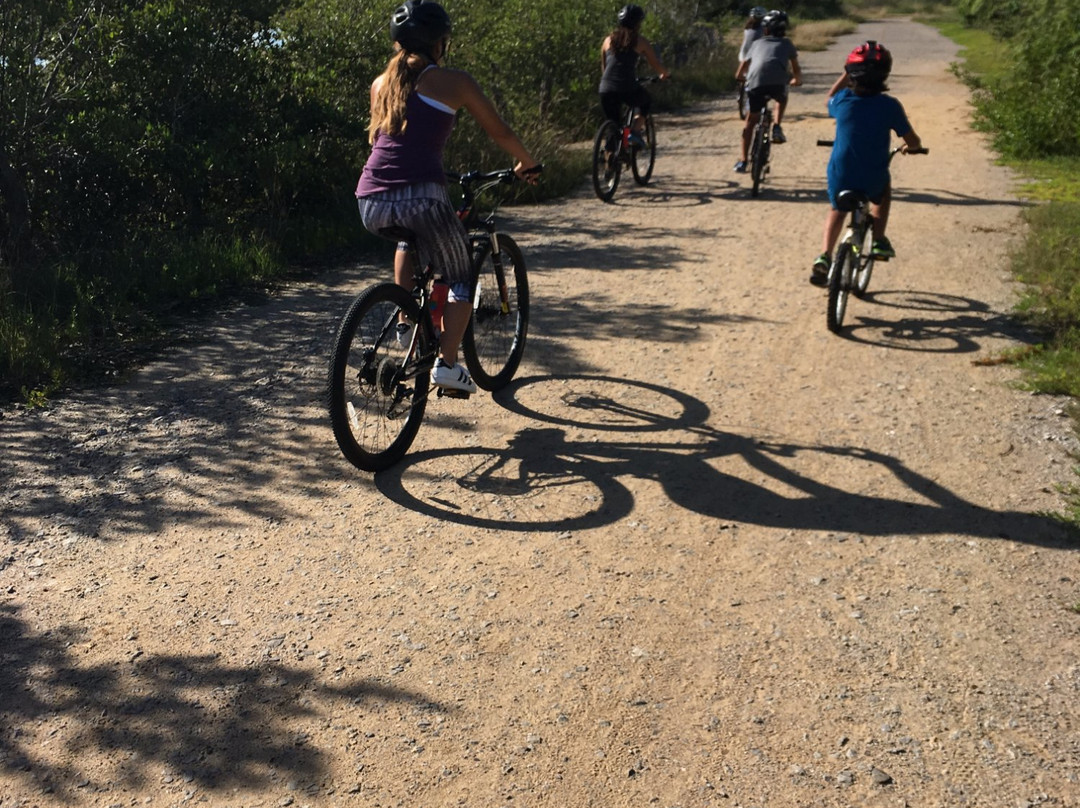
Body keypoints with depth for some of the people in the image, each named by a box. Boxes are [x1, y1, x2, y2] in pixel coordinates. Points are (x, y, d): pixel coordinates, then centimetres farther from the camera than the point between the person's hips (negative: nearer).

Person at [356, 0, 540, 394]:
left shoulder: (381, 84, 21)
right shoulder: (454, 81, 8)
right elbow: (500, 132, 15)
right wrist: (527, 163, 33)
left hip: (370, 203, 5)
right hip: (420, 196, -5)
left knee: (410, 239, 39)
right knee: (461, 278, 17)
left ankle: (406, 321, 27)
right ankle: (447, 364, 2)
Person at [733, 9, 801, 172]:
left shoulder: (757, 43, 30)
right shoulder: (786, 43, 28)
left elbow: (739, 73, 32)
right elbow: (796, 69, 33)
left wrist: (740, 77, 55)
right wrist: (797, 80, 53)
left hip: (755, 83, 1)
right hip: (777, 82, -1)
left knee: (751, 119, 19)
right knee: (782, 100, 36)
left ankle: (743, 161, 13)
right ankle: (777, 127, 11)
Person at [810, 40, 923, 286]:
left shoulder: (842, 100, -8)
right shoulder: (890, 106, -12)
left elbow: (830, 98, 19)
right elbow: (913, 142, -2)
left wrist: (845, 75, 26)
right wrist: (909, 147, 19)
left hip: (839, 180, 1)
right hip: (873, 182, -1)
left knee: (836, 211, 30)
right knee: (883, 192, 35)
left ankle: (824, 255, 10)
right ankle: (878, 241, 24)